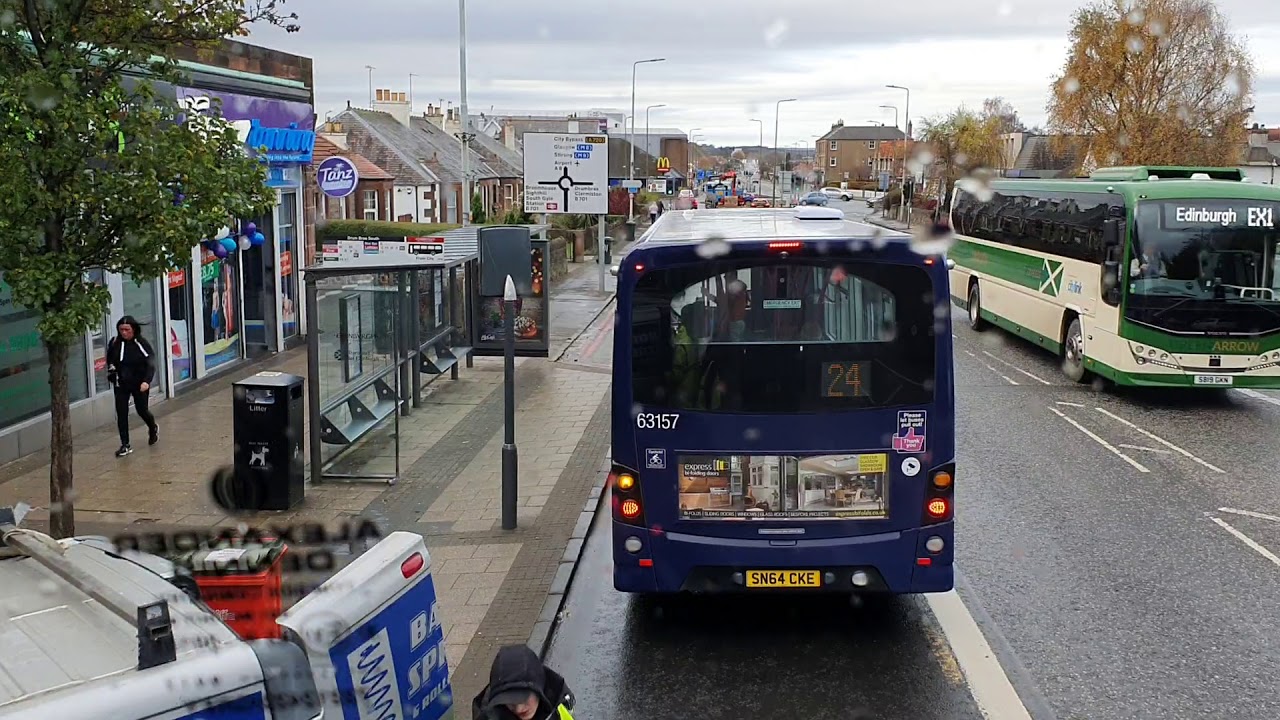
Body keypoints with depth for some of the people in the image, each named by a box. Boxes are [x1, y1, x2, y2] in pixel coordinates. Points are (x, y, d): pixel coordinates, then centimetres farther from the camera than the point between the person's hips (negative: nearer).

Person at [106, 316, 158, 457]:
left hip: (139, 384, -3)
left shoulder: (142, 343, -13)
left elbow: (150, 363, -15)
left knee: (142, 410, 7)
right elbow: (110, 360, 15)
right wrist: (111, 372, -1)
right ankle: (125, 445, 4)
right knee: (121, 413, -3)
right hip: (121, 384, 3)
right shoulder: (114, 343, -2)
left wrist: (146, 381, -27)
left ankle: (153, 429, 40)